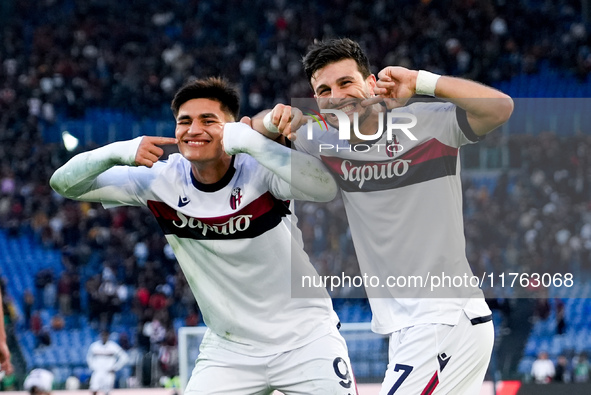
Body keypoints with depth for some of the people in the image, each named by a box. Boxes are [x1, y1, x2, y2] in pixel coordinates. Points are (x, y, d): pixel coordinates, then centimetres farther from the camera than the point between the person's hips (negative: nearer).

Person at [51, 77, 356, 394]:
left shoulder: (258, 169, -18)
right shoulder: (160, 180, -7)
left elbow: (325, 189, -38)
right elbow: (63, 183, -7)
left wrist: (249, 141, -39)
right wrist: (119, 152, -25)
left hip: (305, 339, -3)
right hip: (228, 349, 3)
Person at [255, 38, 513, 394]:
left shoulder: (426, 122, -8)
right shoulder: (328, 143, 10)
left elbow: (500, 108, -22)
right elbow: (255, 129, 22)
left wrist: (421, 82, -24)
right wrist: (277, 119, -2)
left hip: (450, 322, -8)